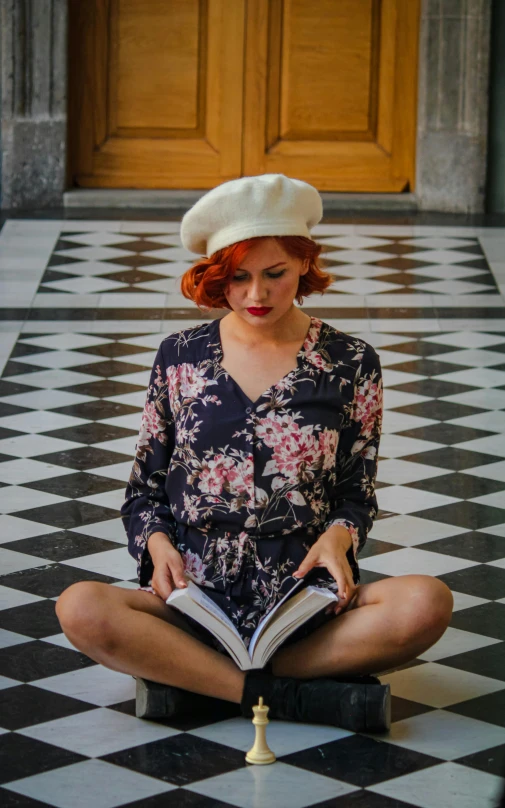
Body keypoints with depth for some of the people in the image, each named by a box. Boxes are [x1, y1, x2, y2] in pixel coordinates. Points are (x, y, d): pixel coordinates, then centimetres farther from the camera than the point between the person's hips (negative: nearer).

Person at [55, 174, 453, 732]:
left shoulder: (352, 364, 6)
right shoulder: (179, 357, 8)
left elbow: (359, 492, 11)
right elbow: (145, 487, 14)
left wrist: (338, 535, -12)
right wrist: (159, 544, -7)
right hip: (195, 600, 0)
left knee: (427, 603, -31)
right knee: (81, 609, -30)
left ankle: (185, 674, -23)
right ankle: (293, 695, -26)